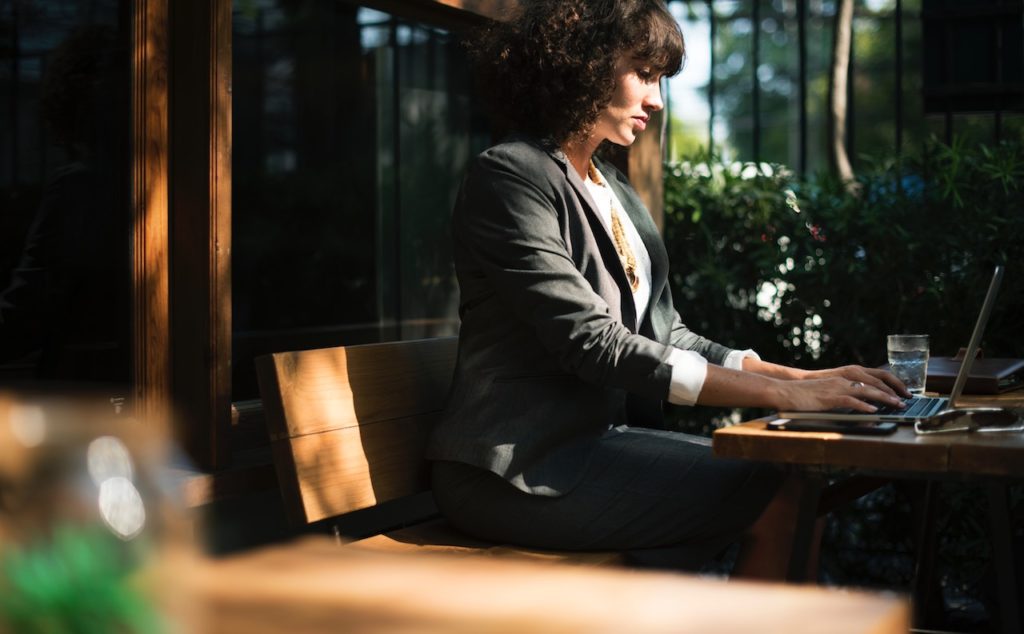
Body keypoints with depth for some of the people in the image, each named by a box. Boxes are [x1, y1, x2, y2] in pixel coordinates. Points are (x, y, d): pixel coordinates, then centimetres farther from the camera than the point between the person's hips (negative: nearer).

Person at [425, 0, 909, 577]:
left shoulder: (616, 190, 16)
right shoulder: (510, 177, -11)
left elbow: (665, 335, 13)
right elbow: (593, 343, -20)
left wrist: (803, 378, -2)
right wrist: (780, 393, -22)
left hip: (603, 436, 8)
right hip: (523, 469, -8)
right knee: (780, 498, -17)